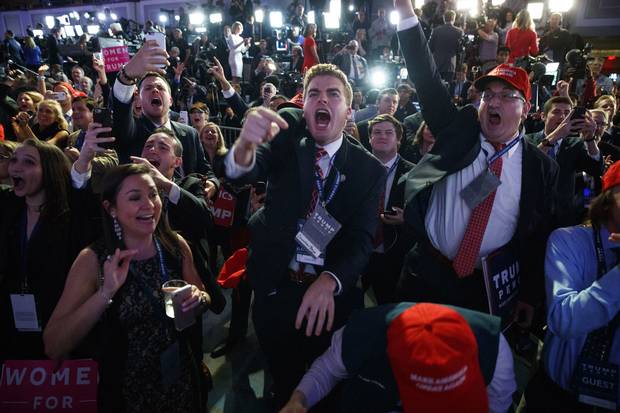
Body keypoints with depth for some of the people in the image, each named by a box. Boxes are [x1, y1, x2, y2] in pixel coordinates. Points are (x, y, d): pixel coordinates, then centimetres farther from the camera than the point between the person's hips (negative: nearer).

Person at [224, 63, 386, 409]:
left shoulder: (370, 169, -3)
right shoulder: (288, 131, -4)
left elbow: (361, 240, -10)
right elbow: (245, 173, -21)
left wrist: (329, 281, -29)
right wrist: (245, 145, -45)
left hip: (333, 295, 0)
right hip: (275, 287, 0)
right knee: (284, 380, 18)